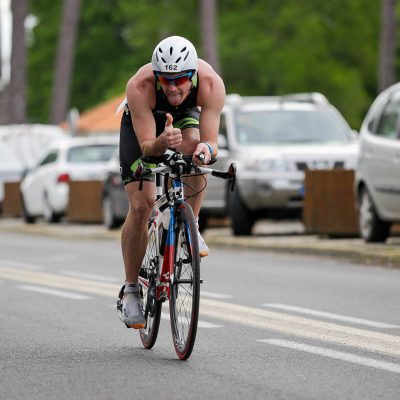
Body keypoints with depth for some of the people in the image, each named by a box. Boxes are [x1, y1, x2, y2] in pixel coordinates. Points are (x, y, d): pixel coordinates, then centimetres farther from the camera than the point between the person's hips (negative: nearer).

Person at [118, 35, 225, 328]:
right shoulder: (140, 87, -40)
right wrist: (161, 142, -63)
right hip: (141, 124, -1)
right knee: (141, 206, -13)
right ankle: (131, 289, 1)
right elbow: (146, 146, -40)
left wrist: (207, 148, -62)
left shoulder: (211, 84, -37)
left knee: (195, 147, -34)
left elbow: (211, 141, -39)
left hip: (185, 117, 1)